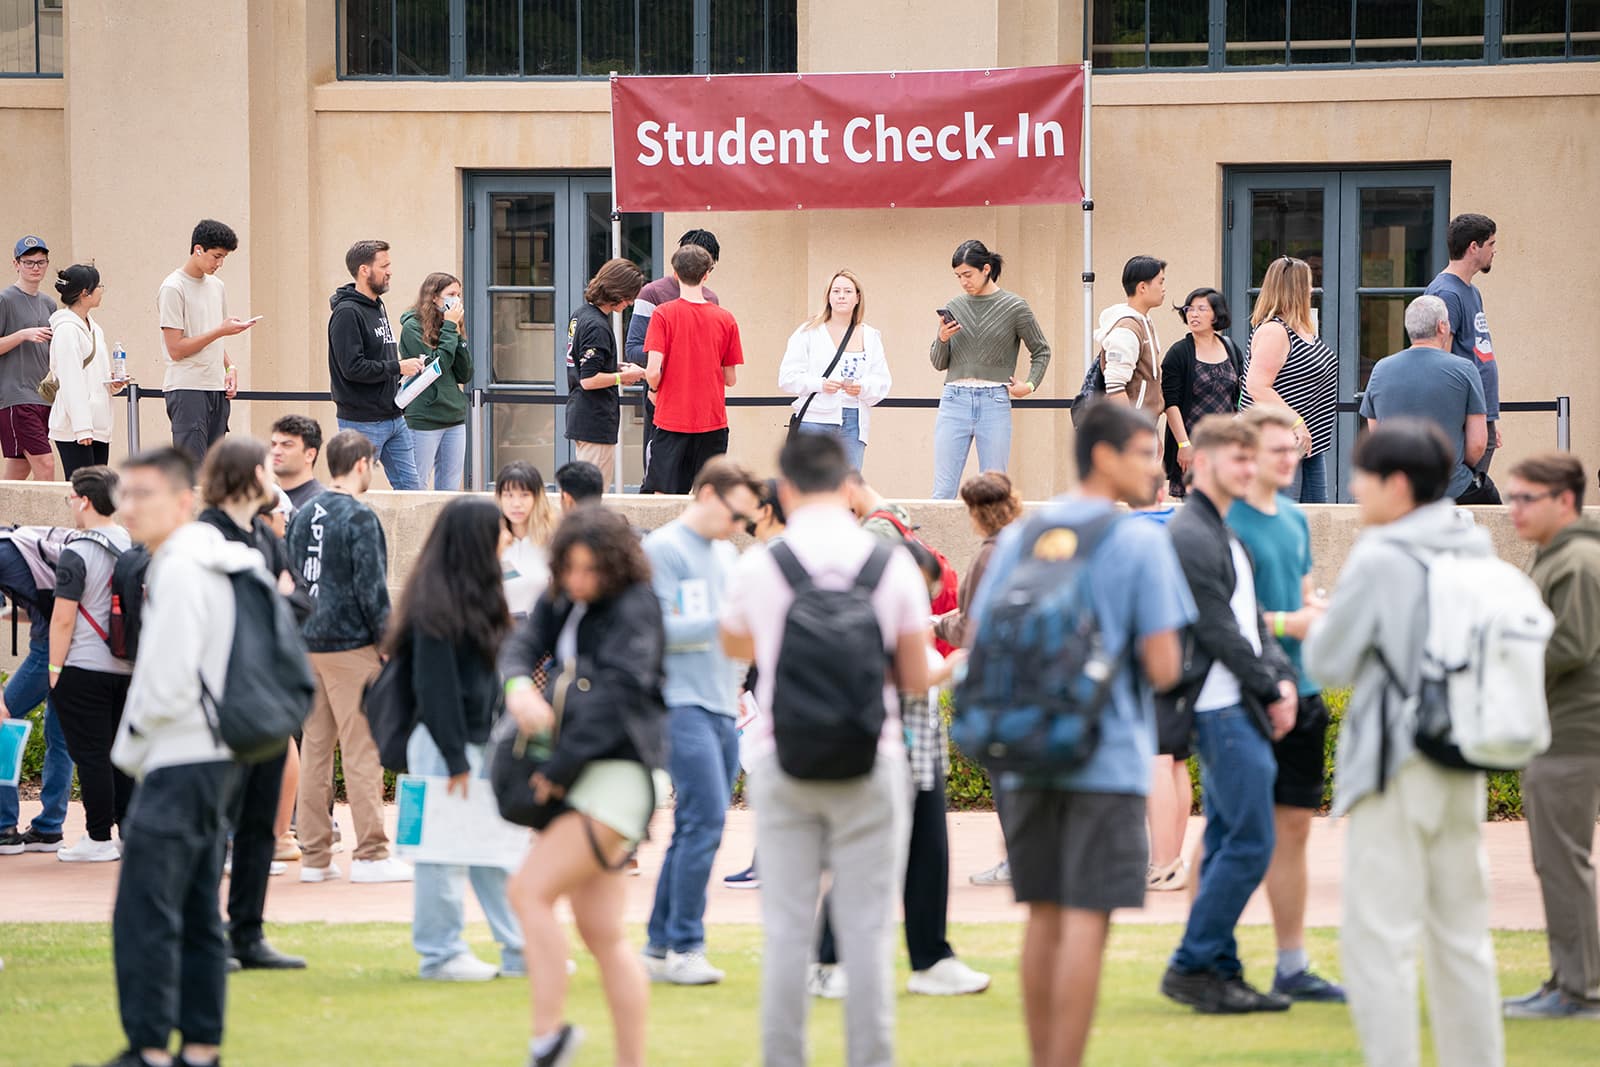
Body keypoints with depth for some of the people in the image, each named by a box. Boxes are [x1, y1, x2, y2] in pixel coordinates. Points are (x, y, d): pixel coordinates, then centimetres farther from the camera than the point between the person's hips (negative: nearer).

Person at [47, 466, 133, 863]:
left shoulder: (77, 553, -13)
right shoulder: (136, 548, 8)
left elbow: (63, 619, -14)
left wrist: (55, 667, -6)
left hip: (84, 669, -7)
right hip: (130, 668, 7)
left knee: (91, 755, -2)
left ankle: (98, 838, -1)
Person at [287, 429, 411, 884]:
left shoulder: (303, 516, 10)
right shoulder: (359, 519, -12)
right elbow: (371, 589, -15)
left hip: (308, 644, 7)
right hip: (351, 645, -7)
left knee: (314, 749, 8)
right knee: (363, 750, -4)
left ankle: (314, 856, 10)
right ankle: (370, 854, -4)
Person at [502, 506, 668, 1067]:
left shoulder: (634, 607, -8)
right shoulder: (559, 604, 14)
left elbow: (618, 689, -18)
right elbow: (521, 646, 3)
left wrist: (560, 763, -19)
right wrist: (519, 686, -22)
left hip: (618, 774, -8)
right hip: (577, 780, 8)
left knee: (530, 890, -17)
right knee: (602, 932, 8)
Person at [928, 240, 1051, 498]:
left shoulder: (1014, 307, 2)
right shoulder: (954, 307, 9)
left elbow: (1041, 351, 13)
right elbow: (938, 363, 15)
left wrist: (1031, 384, -1)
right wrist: (943, 339, -5)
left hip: (994, 402, -2)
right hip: (955, 401, 2)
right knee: (943, 491, -3)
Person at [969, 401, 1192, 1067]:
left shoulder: (1019, 538, 9)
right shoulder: (1140, 543, -8)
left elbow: (978, 644, 10)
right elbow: (1163, 666, -11)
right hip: (1108, 756, -6)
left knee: (1044, 916, 14)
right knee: (1086, 920, -5)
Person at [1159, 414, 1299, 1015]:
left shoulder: (1223, 533, 19)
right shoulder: (1190, 537, -12)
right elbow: (1220, 633, -15)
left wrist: (1283, 678, 1)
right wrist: (1271, 690, -7)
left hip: (1241, 712, 10)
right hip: (1223, 711, -10)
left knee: (1227, 843, 11)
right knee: (1250, 843, -11)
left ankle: (1218, 971, 15)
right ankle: (1193, 966, -6)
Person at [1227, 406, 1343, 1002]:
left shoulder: (1294, 520, 15)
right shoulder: (1221, 521, -10)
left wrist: (1318, 611, 2)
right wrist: (1285, 622, -19)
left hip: (1299, 690, 8)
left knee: (1293, 826, 10)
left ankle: (1292, 967, 16)